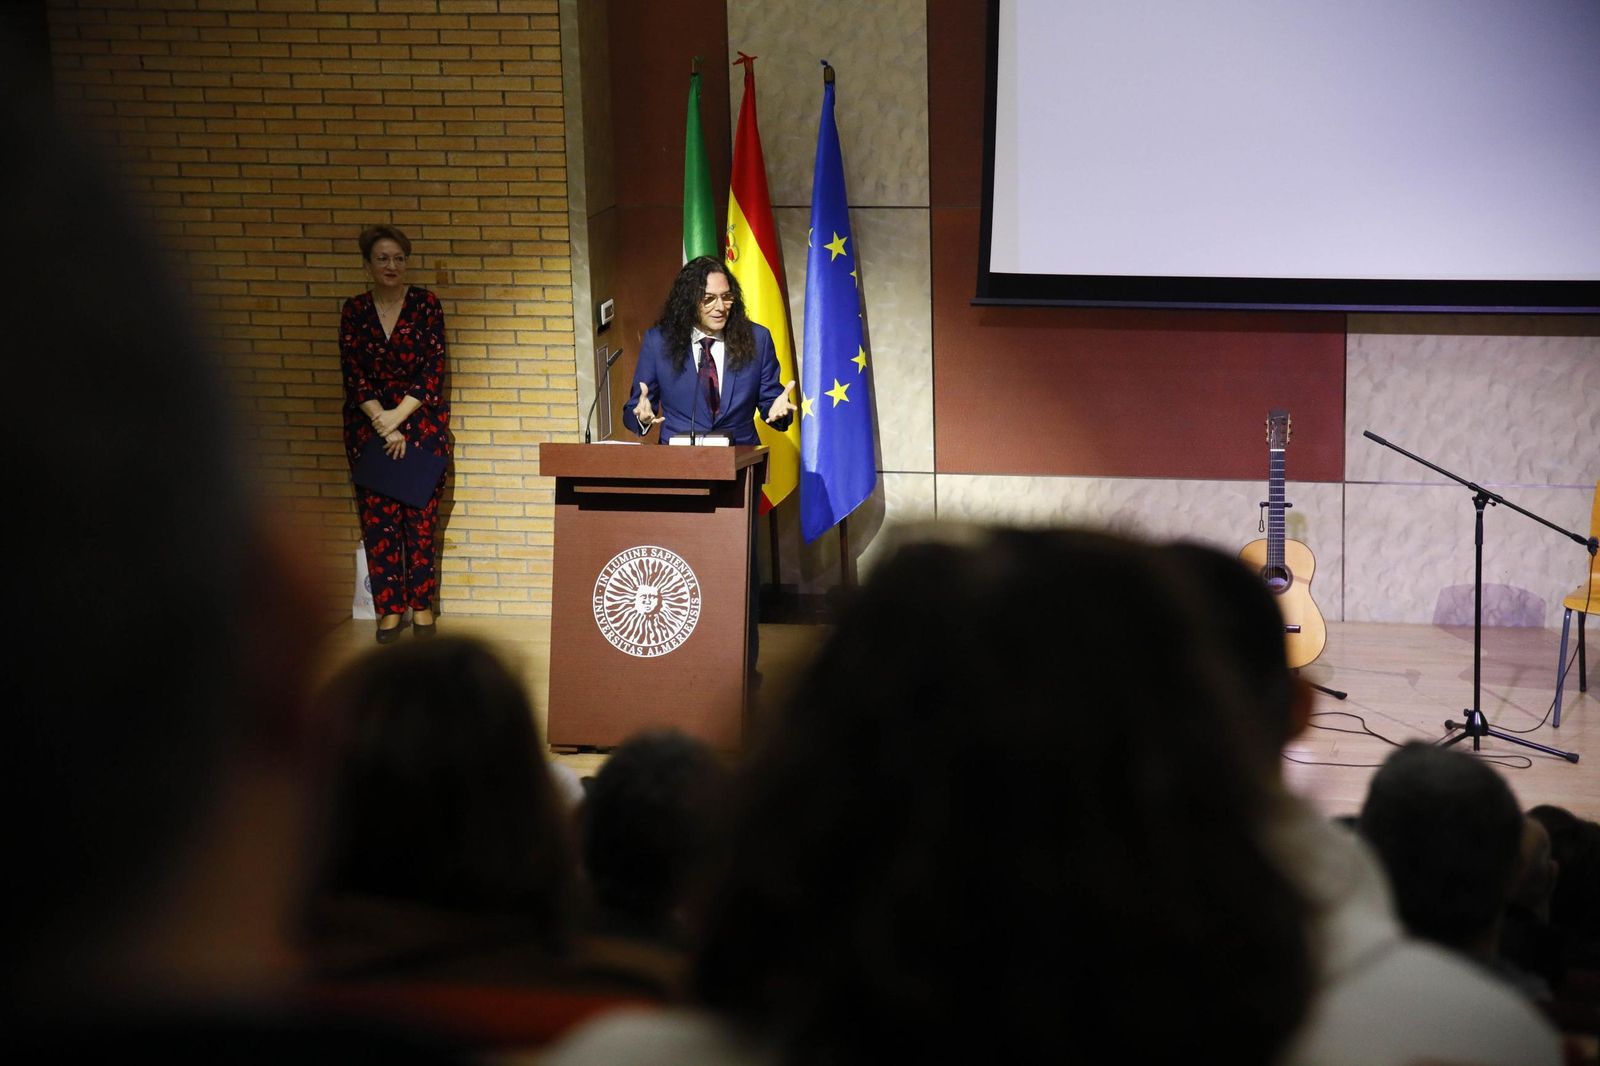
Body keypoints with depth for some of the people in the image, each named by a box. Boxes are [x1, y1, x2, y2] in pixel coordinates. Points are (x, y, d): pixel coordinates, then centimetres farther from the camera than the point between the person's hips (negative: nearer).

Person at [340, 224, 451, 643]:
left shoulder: (426, 304, -2)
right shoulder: (354, 310, 3)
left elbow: (433, 371, -6)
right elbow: (353, 375, -1)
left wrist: (398, 417, -13)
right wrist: (383, 424, -12)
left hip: (422, 420, -1)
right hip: (369, 423, 1)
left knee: (421, 516, -2)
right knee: (377, 518, -1)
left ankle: (422, 605, 8)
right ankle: (389, 608, 6)